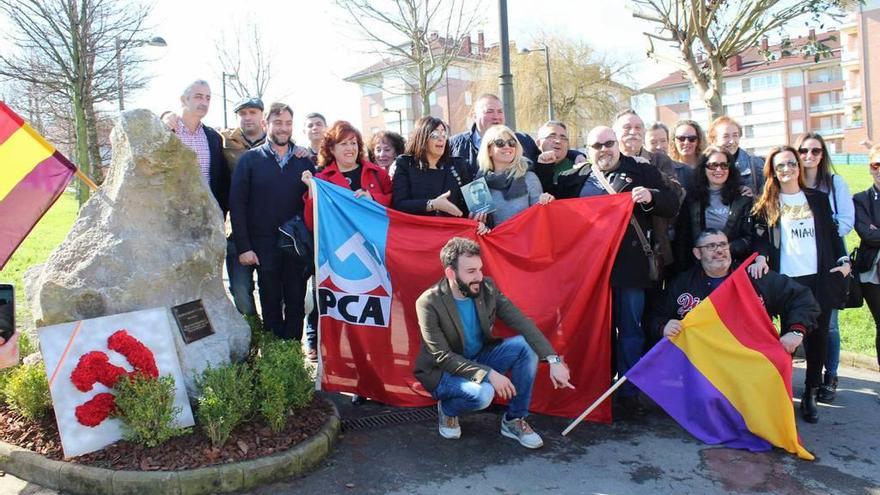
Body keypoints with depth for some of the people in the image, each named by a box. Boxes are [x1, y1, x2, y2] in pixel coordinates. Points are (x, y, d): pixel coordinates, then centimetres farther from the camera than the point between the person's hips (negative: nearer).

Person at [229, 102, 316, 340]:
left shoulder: (305, 160, 7)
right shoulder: (250, 159, 2)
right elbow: (237, 204, -3)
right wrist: (243, 247, -9)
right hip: (264, 246, -1)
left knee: (296, 302, 7)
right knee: (271, 303, 9)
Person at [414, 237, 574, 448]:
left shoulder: (487, 288, -11)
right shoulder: (428, 303, -25)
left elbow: (522, 323, -14)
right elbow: (442, 357, -25)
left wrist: (554, 360, -26)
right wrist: (489, 374, -32)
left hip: (480, 358, 5)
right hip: (443, 371, -5)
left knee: (527, 346, -17)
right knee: (483, 393, -35)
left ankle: (514, 420, -2)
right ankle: (447, 409, 2)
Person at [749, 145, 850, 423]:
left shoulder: (818, 199, 13)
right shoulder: (767, 204, 6)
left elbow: (832, 233, 15)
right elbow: (761, 237, -1)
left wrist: (843, 261, 4)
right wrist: (760, 257, -19)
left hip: (819, 278, 3)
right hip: (785, 278, -2)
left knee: (818, 335, 3)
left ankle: (811, 394, 14)